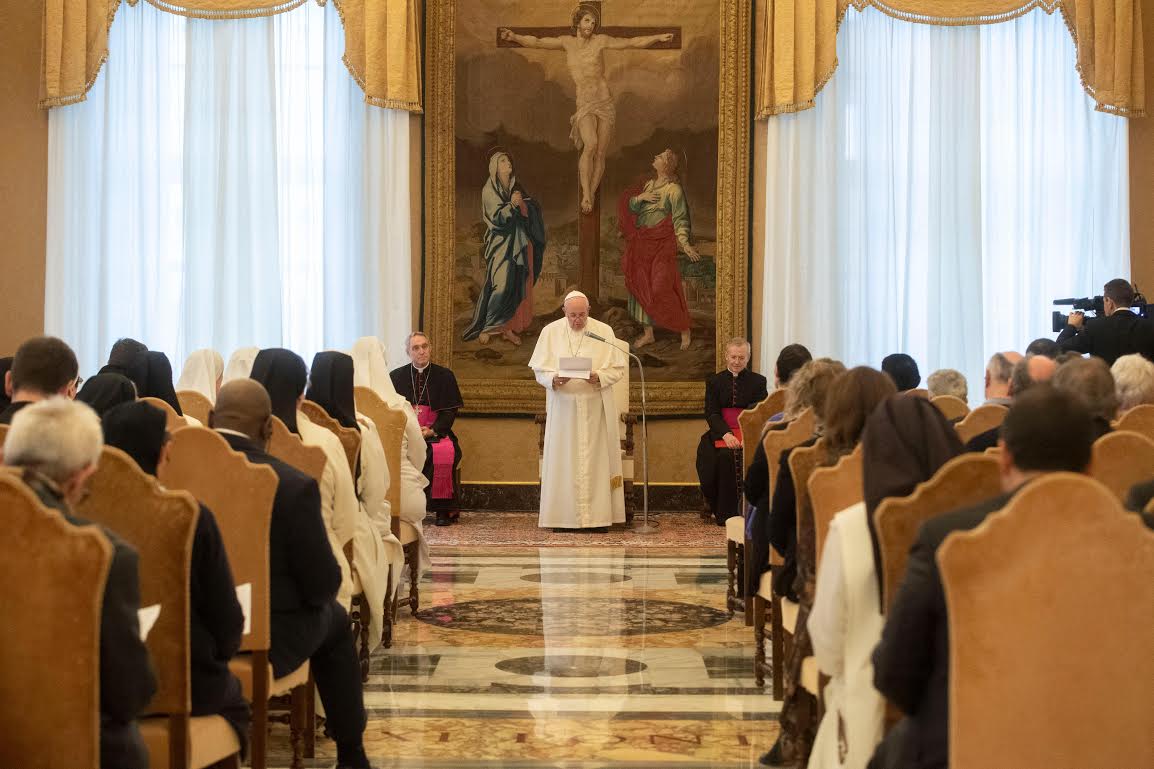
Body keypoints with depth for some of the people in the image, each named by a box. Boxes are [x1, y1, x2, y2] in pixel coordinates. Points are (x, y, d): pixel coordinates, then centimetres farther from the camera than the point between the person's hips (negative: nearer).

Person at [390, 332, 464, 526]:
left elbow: (450, 411, 4)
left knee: (444, 452, -35)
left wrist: (432, 430, -13)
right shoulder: (396, 377, 13)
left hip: (436, 432, -1)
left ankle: (444, 509, -25)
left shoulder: (444, 376, 9)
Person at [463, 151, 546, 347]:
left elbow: (533, 210, 9)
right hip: (500, 244, -6)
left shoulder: (515, 187, 13)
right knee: (501, 284, -15)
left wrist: (522, 203, -12)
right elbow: (496, 217, -15)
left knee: (518, 286, 3)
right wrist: (511, 205, -30)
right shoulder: (489, 190, -5)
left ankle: (508, 328, 8)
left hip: (519, 241, 6)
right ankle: (486, 327, -7)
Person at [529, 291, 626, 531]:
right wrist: (554, 379, -17)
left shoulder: (604, 331, 2)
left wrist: (598, 377, -17)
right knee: (563, 460, 0)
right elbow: (538, 369, 4)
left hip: (595, 407, 0)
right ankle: (563, 516, 5)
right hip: (563, 407, 1)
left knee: (595, 458, -1)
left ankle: (597, 516, 3)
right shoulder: (550, 332, 4)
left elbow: (617, 369, 2)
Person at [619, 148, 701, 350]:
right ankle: (648, 333, 19)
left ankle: (684, 330, 7)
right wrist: (640, 197, -8)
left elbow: (680, 219, -14)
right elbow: (631, 207, 12)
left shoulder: (674, 189, -11)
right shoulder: (649, 184, 12)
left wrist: (685, 243, -25)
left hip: (662, 246, -8)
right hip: (642, 245, 8)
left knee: (661, 289, -9)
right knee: (641, 287, 9)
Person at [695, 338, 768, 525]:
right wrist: (726, 434, -18)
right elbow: (711, 413, 2)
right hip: (721, 432, 0)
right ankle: (725, 513, -23)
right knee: (725, 454, -32)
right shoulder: (714, 381, 13)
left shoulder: (758, 381, 12)